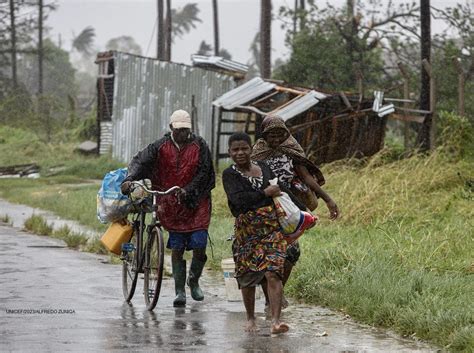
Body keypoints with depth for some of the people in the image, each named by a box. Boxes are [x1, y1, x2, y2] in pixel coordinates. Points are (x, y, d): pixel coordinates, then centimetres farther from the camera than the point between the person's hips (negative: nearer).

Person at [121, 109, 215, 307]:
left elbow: (204, 173, -5)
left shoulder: (199, 146, 0)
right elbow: (141, 161, -10)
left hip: (196, 202, 0)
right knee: (176, 249, 1)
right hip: (171, 204, 1)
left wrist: (188, 191, -19)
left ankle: (194, 281, 22)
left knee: (199, 246, -6)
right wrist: (130, 179, -29)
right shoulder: (160, 147, 0)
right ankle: (180, 291, 8)